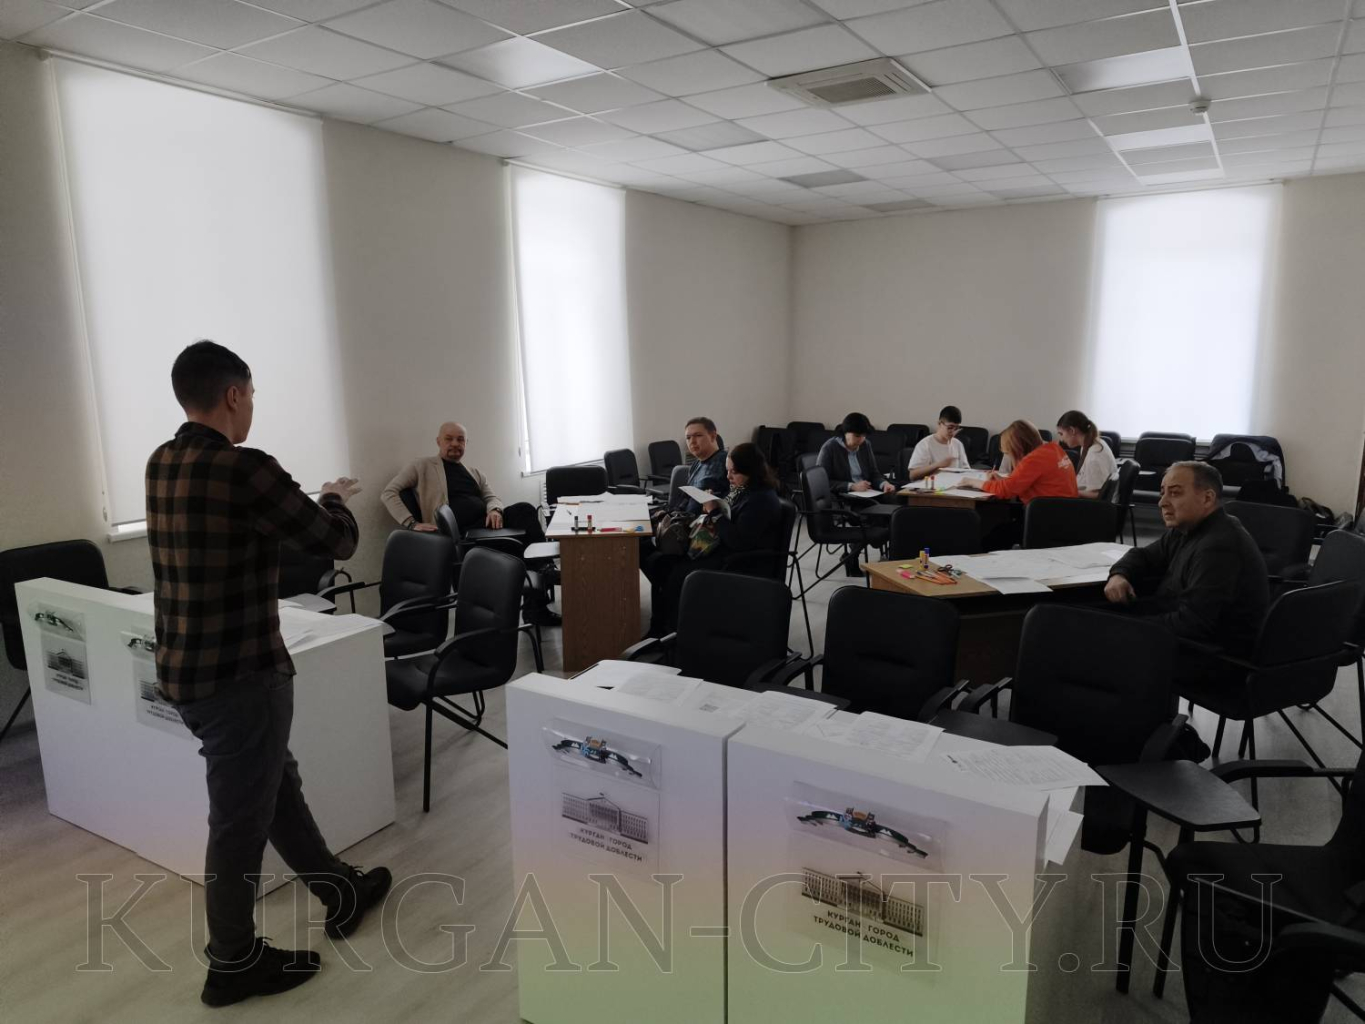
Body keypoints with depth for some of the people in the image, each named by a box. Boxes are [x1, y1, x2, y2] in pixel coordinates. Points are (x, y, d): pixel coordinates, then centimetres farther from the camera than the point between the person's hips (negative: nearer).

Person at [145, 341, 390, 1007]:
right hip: (239, 675, -9)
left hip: (185, 669, 9)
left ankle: (341, 894, 40)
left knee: (275, 784, 22)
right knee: (242, 817, 8)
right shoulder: (246, 470, -22)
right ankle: (234, 963, 28)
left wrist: (307, 502, 28)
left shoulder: (161, 466, 5)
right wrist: (335, 501, 8)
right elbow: (338, 543, -12)